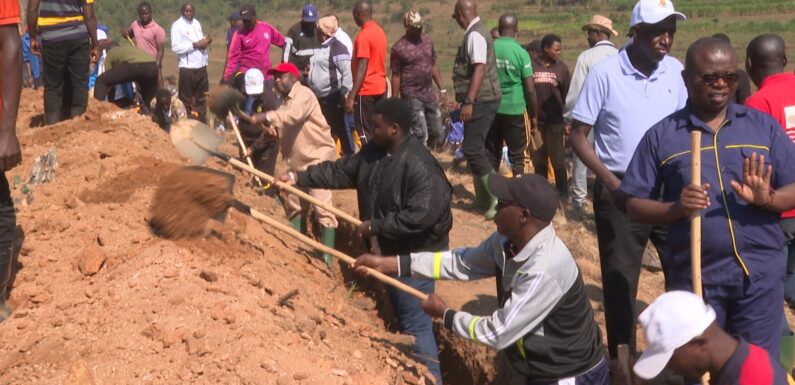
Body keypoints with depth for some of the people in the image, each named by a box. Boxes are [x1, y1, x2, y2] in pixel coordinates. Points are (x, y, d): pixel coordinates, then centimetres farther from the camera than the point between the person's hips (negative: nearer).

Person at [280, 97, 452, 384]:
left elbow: (419, 216, -32)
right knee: (401, 312, 23)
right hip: (393, 249, 10)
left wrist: (375, 226, -24)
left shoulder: (420, 166, -28)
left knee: (415, 321, -6)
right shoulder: (374, 151, 0)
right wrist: (298, 178, 4)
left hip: (416, 253, -10)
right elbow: (341, 171, 9)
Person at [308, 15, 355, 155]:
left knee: (341, 129, -3)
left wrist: (345, 94, -21)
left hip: (334, 98, -9)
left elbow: (347, 72, -20)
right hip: (321, 98, 9)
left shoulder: (337, 47, -13)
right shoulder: (322, 48, 16)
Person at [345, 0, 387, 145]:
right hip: (381, 87, 8)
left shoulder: (363, 36, -16)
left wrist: (351, 96, -21)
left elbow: (362, 68, -21)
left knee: (364, 131, -2)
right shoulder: (380, 31, 10)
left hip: (366, 90, -8)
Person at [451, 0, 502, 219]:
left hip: (481, 101, -10)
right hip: (479, 101, 10)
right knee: (475, 149, 13)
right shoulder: (475, 32, 15)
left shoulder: (475, 34, -16)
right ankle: (484, 200, 19)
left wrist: (469, 102, -27)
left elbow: (479, 69, -24)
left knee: (472, 150, -12)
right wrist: (467, 101, 25)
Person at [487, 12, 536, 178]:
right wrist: (533, 115, 3)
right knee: (517, 155, 6)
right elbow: (530, 89, -9)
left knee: (491, 154, 13)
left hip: (491, 109, 3)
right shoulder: (521, 53, -10)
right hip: (514, 110, -3)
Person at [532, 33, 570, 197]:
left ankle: (563, 192, 7)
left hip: (555, 121, -1)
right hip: (536, 121, 1)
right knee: (538, 159, 10)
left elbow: (567, 95, 4)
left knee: (558, 159, 0)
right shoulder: (532, 66, 1)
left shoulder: (561, 67, 3)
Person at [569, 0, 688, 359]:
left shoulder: (676, 71, 1)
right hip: (619, 191, -3)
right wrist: (612, 182, -15)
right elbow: (578, 135, -7)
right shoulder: (605, 73, -10)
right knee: (620, 281, 6)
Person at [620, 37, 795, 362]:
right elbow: (634, 206, 0)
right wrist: (676, 208, -19)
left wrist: (767, 198, -17)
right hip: (694, 276, -1)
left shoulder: (763, 126, 5)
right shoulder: (661, 136, 1)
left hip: (760, 274, 1)